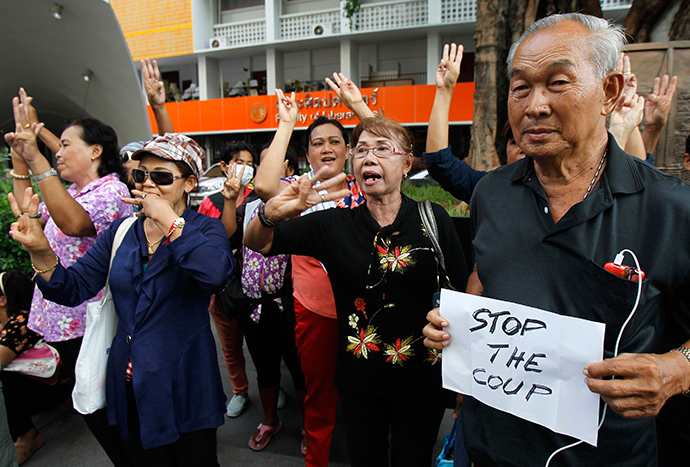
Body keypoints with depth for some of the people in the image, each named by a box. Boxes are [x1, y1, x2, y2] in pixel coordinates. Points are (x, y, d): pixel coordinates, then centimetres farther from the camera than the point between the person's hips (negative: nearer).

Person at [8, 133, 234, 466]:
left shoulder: (205, 228, -9)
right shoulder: (121, 231, 4)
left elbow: (217, 273, -32)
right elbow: (74, 289, 0)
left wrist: (168, 219, -28)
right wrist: (41, 252, -18)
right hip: (129, 387, 4)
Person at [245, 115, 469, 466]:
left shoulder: (433, 220, -7)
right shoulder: (334, 224, -5)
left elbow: (462, 294, -2)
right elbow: (256, 243, -9)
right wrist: (272, 214, -32)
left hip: (421, 381, -1)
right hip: (358, 381, 1)